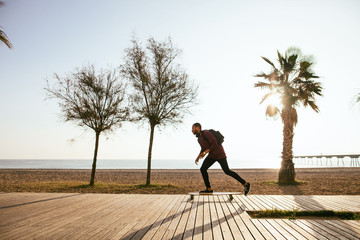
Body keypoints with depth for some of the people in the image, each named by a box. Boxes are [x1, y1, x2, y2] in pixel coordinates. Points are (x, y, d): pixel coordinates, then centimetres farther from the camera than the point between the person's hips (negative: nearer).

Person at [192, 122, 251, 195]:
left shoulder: (206, 133, -21)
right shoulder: (199, 138, 9)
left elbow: (215, 144, -26)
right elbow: (203, 149, 21)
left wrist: (205, 152, -28)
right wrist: (198, 157, 10)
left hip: (219, 153, -9)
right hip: (212, 155, 9)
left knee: (227, 171, -13)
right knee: (203, 169, -4)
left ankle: (245, 184, -2)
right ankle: (209, 189, 2)